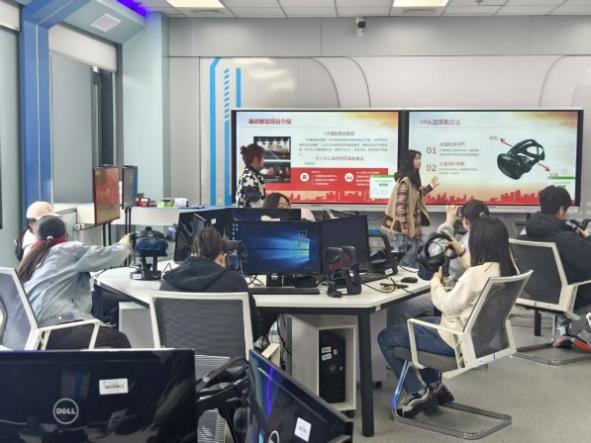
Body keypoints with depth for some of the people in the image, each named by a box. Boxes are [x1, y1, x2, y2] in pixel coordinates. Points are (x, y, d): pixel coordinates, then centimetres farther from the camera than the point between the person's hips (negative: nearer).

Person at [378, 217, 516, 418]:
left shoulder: (477, 273, -30)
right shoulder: (506, 270, -3)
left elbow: (448, 306, -21)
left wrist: (435, 282, -3)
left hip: (456, 340, -9)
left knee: (385, 338, 2)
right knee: (417, 324, 32)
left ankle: (419, 394, 4)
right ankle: (435, 387, 27)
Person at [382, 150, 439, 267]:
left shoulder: (413, 179, 9)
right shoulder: (405, 181, -19)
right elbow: (400, 206, -22)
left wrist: (431, 186, 25)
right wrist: (404, 227, -21)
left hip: (413, 226, 10)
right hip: (405, 228, -9)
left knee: (416, 258, 13)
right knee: (405, 260, -2)